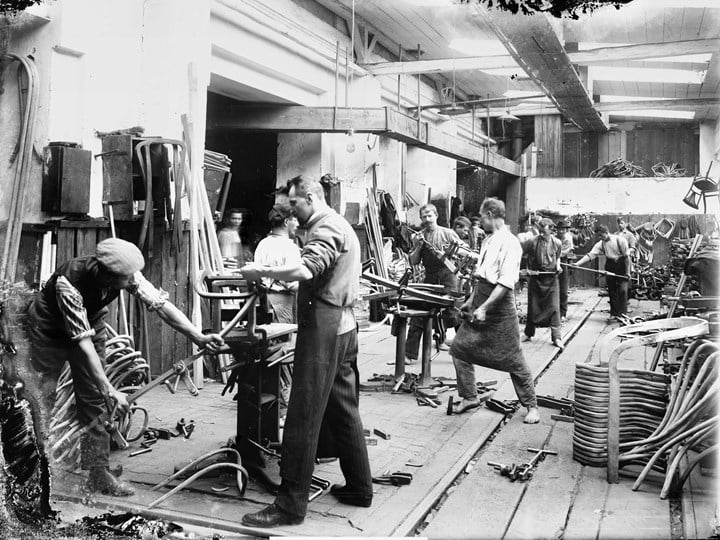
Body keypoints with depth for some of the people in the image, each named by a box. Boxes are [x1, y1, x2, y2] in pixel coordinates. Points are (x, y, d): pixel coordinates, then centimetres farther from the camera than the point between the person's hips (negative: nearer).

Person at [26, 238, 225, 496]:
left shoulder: (127, 274, -25)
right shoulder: (69, 282, -39)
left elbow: (160, 303, -22)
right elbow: (82, 340, -38)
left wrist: (199, 337, -32)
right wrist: (109, 389, -39)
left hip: (91, 326, 5)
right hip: (49, 331, -4)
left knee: (94, 400, 2)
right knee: (38, 402, -7)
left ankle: (98, 473, 9)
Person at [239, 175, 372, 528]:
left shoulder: (326, 226, -10)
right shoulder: (339, 225, 23)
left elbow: (306, 270, -26)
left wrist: (261, 272, -17)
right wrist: (280, 278, 12)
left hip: (323, 327, -11)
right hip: (343, 326, 11)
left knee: (303, 416, -7)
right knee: (344, 409, 16)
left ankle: (291, 505, -2)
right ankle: (359, 487, 26)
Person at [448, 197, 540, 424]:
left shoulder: (509, 243, -15)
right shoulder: (488, 241, 12)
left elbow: (506, 283, -21)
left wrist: (485, 308, -24)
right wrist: (471, 301, 17)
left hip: (500, 306, -8)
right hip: (480, 302, 8)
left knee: (512, 359, 1)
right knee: (459, 348, 7)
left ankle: (531, 406, 17)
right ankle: (469, 397, 21)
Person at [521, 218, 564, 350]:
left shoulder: (557, 243, -2)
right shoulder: (532, 242, -10)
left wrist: (558, 266, -2)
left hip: (551, 279, 1)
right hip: (535, 278, -1)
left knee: (554, 307, -3)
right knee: (532, 307, 7)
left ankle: (556, 337, 2)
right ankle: (529, 333, 23)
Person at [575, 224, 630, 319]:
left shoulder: (620, 240, -11)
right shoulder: (601, 244, 2)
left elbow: (626, 256, -9)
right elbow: (590, 255, -7)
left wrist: (627, 272, -10)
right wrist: (578, 263, -19)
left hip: (621, 266, -4)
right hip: (610, 267, 5)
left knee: (622, 290, -9)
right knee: (611, 290, 6)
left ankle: (622, 313, -4)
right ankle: (613, 314, 14)